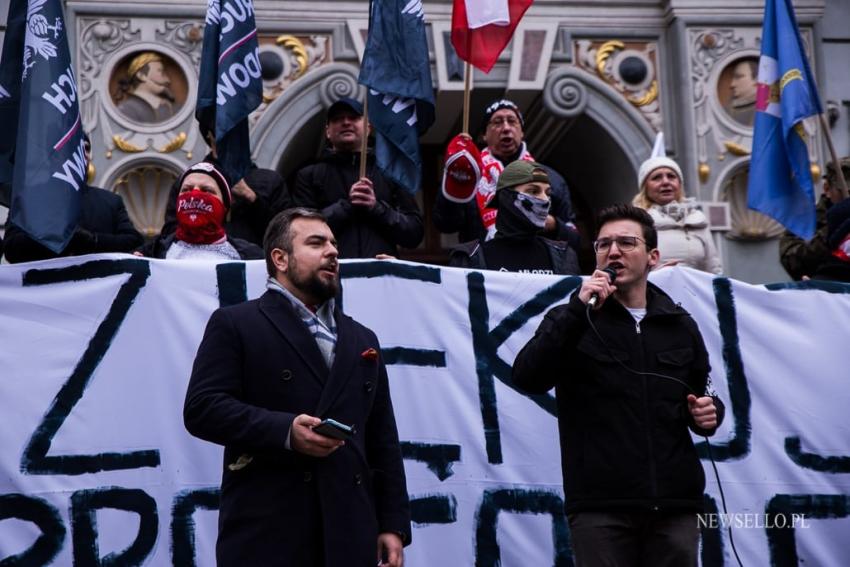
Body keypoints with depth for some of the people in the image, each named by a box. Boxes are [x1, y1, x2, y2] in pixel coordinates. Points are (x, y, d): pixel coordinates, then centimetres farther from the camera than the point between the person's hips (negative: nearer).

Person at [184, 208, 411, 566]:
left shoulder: (362, 339, 20)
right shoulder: (235, 324, 5)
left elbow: (383, 441, 17)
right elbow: (201, 408, -7)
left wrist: (394, 524, 9)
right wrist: (284, 431, -19)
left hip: (350, 534, 5)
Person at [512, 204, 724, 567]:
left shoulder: (680, 326, 14)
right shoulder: (572, 322, 5)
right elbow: (527, 379, -12)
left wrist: (708, 413, 2)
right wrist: (578, 309, -17)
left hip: (674, 505, 3)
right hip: (600, 505, -3)